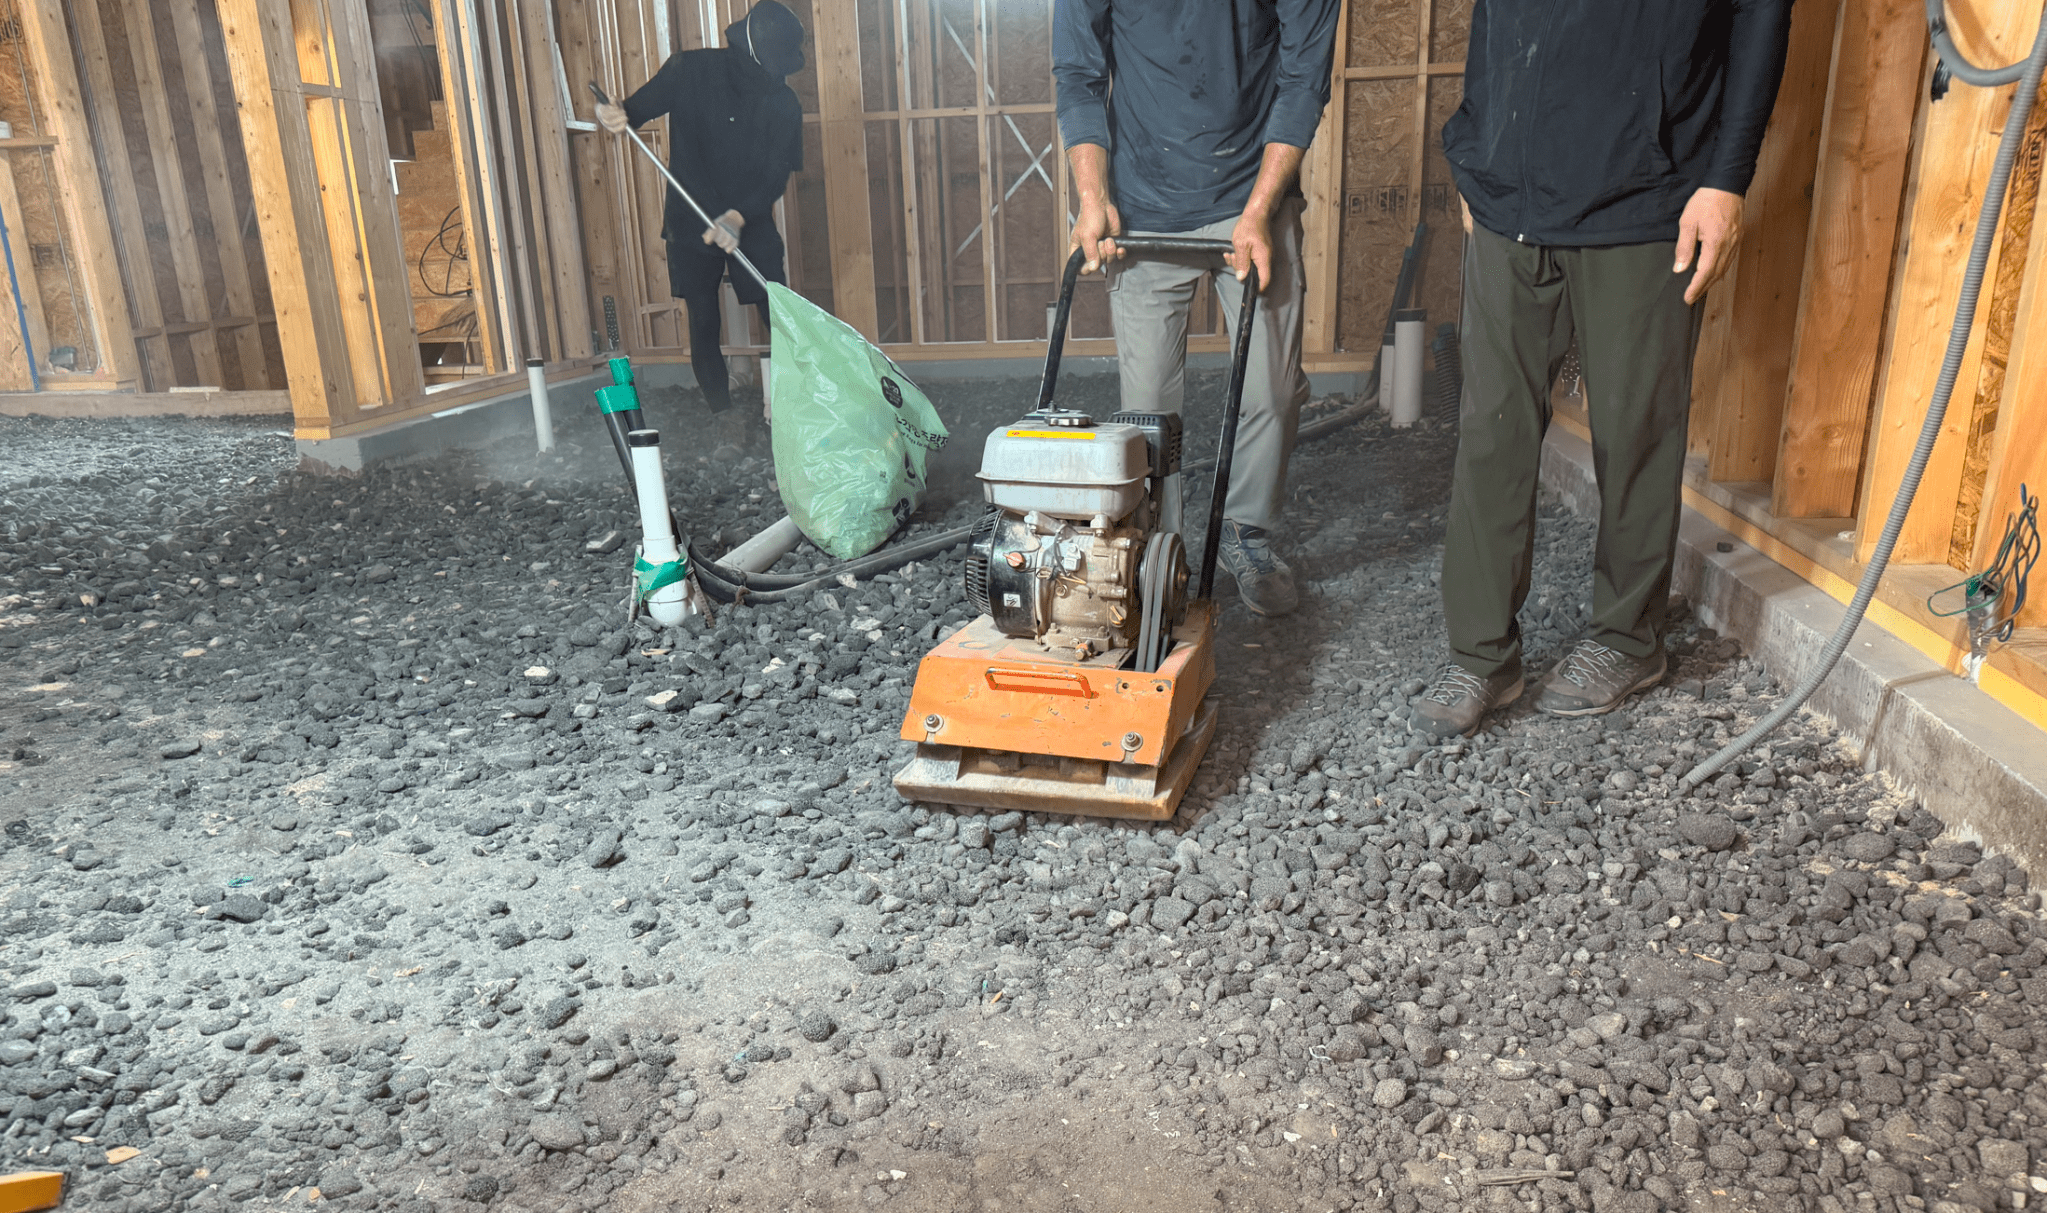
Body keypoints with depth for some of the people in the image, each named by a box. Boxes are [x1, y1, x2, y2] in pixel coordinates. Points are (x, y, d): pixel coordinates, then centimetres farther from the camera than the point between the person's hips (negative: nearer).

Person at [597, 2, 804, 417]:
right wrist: (618, 115, -26)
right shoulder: (691, 71, -8)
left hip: (752, 224, 1)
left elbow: (777, 176, -10)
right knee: (704, 324, 4)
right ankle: (721, 415, 14)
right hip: (691, 224, 0)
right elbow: (642, 106, -1)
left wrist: (738, 216, -26)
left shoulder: (784, 105, -6)